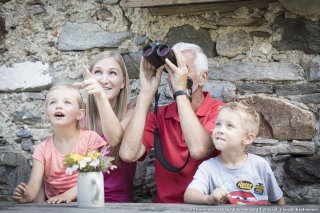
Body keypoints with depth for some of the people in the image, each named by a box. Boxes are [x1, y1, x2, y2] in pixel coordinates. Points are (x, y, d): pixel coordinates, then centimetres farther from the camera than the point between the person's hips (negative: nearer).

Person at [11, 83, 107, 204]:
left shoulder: (90, 138, -2)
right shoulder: (42, 149, 4)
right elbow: (34, 185, -6)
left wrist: (68, 194, -23)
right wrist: (26, 195, -29)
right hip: (53, 206, 2)